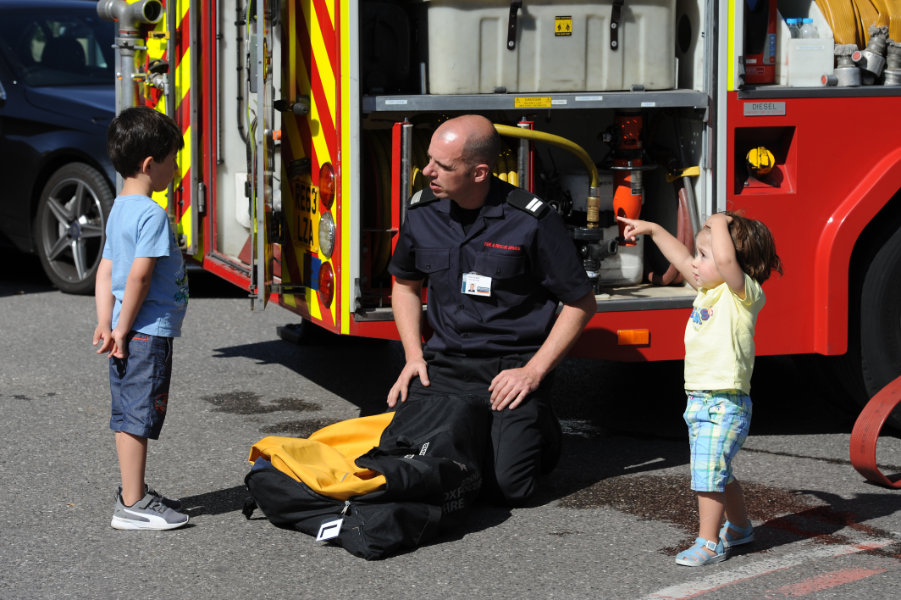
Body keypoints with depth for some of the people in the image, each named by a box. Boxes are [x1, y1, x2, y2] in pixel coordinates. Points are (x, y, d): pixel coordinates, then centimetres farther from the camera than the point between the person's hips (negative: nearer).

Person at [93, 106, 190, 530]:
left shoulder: (119, 210, 13)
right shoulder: (152, 214, -17)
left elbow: (106, 272, 11)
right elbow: (140, 275, -23)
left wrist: (106, 324, 6)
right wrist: (123, 328, -16)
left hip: (132, 334, 10)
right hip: (149, 334, -10)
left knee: (129, 416, 16)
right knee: (138, 416, -5)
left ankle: (134, 492, 26)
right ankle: (132, 506, -1)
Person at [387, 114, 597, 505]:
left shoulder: (531, 220, -13)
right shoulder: (422, 211, 2)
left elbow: (581, 303, -5)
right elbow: (405, 283, 20)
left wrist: (533, 372, -12)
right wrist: (414, 355, 7)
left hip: (511, 367, -4)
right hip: (444, 365, 4)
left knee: (505, 486, -18)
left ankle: (541, 432, 17)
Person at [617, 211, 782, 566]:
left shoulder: (743, 293, -12)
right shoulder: (708, 290, 12)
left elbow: (726, 260, -32)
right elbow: (680, 261, 26)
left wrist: (720, 223, -19)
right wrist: (653, 230, 28)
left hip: (725, 404, -9)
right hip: (699, 401, 9)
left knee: (709, 473, -11)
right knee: (719, 473, 20)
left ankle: (709, 543, -6)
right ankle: (739, 527, 37)